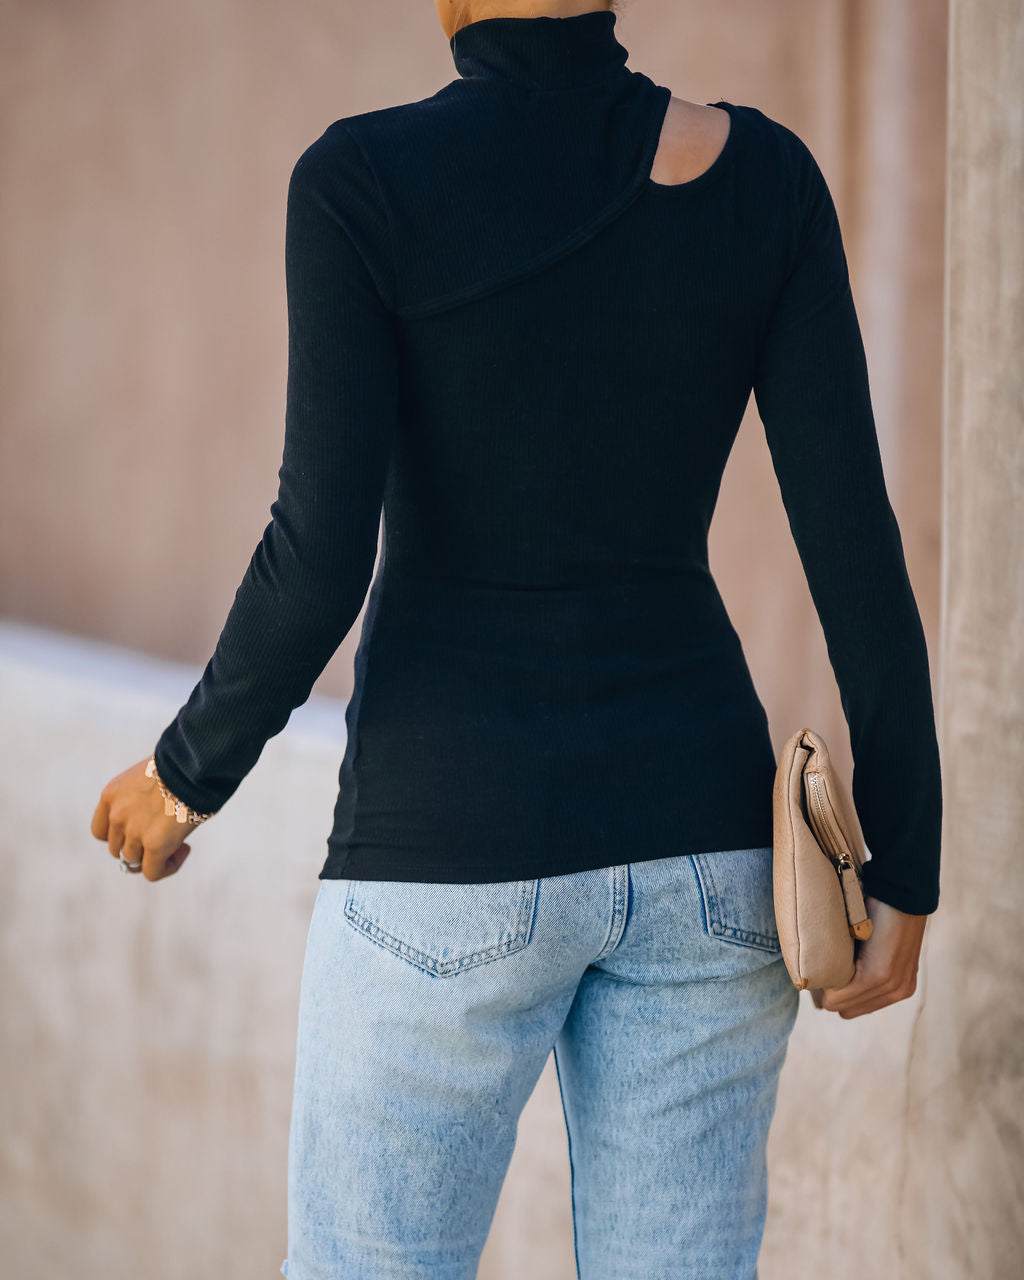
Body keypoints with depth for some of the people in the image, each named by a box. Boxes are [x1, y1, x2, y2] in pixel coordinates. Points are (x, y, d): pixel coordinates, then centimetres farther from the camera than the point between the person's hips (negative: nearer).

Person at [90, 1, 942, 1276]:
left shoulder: (365, 179, -12)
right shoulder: (764, 171, 0)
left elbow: (320, 557, -15)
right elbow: (854, 530, -3)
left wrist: (189, 773, 4)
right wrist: (907, 868, 4)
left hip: (455, 846, -4)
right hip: (698, 835, 4)